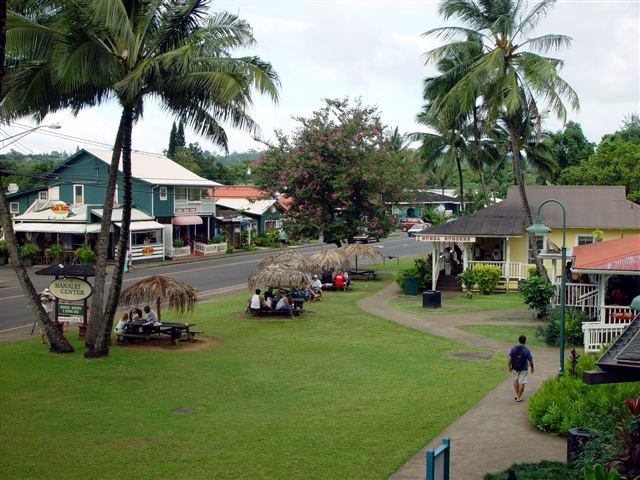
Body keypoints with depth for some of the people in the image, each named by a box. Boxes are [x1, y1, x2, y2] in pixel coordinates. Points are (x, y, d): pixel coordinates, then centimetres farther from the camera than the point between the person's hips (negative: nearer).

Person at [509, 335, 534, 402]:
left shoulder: (513, 348, -11)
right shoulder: (526, 350, -17)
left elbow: (510, 358, -6)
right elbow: (530, 360, -10)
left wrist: (510, 366, 8)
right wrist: (532, 368, 7)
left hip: (515, 368, 3)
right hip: (523, 369, -3)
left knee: (515, 380, 24)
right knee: (521, 382, 8)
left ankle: (516, 394, 23)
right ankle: (519, 397, 13)